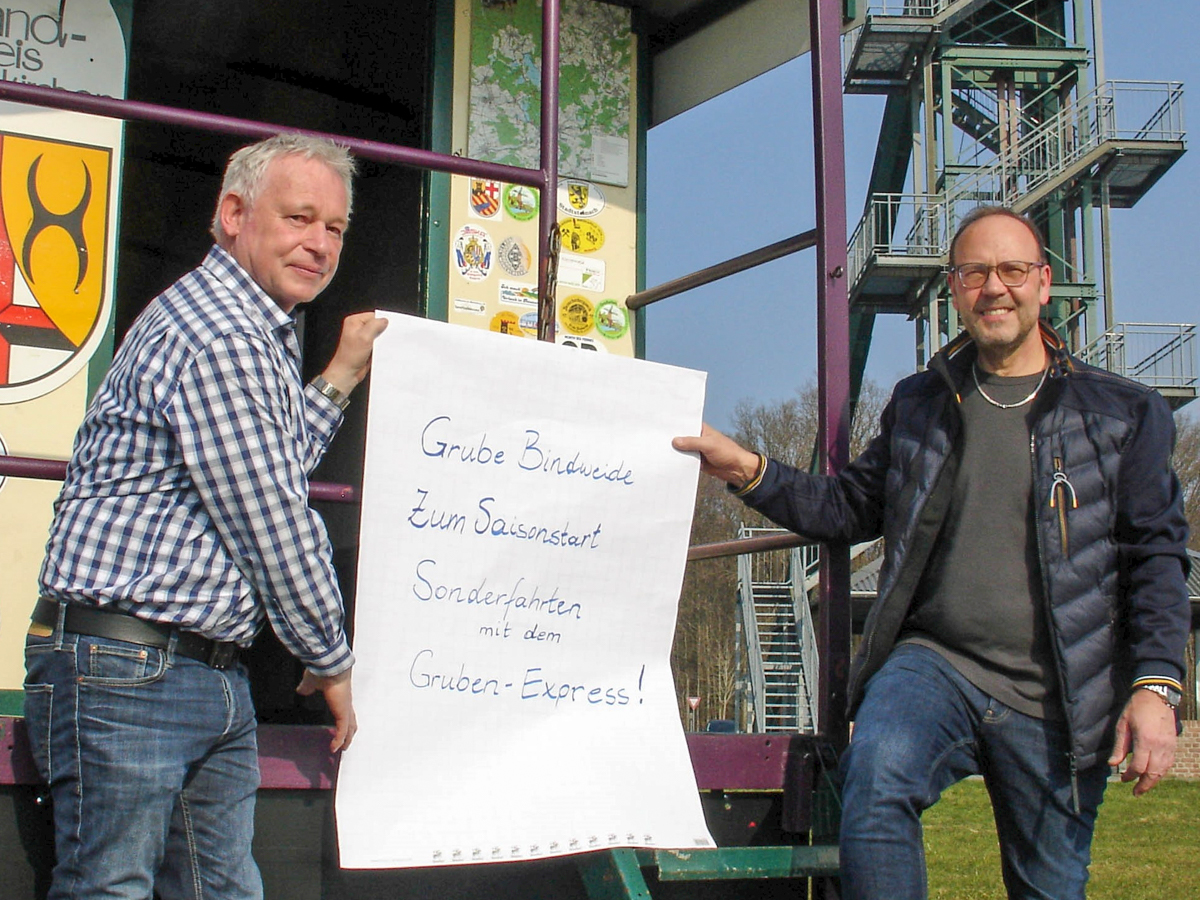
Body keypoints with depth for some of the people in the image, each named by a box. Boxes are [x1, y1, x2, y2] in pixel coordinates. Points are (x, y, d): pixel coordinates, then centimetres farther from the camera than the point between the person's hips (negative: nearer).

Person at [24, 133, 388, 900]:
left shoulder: (257, 335, 19)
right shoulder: (218, 336, -16)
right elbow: (274, 527, -15)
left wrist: (340, 378, 25)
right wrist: (333, 661, -2)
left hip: (216, 679, 11)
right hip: (124, 671, -10)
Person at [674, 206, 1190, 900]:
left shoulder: (1123, 414, 6)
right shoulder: (918, 404, 14)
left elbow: (1156, 556, 4)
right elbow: (853, 506, 20)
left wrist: (1156, 685, -7)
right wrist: (749, 471, 7)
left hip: (1057, 702, 0)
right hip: (935, 661, 1)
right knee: (875, 775, -31)